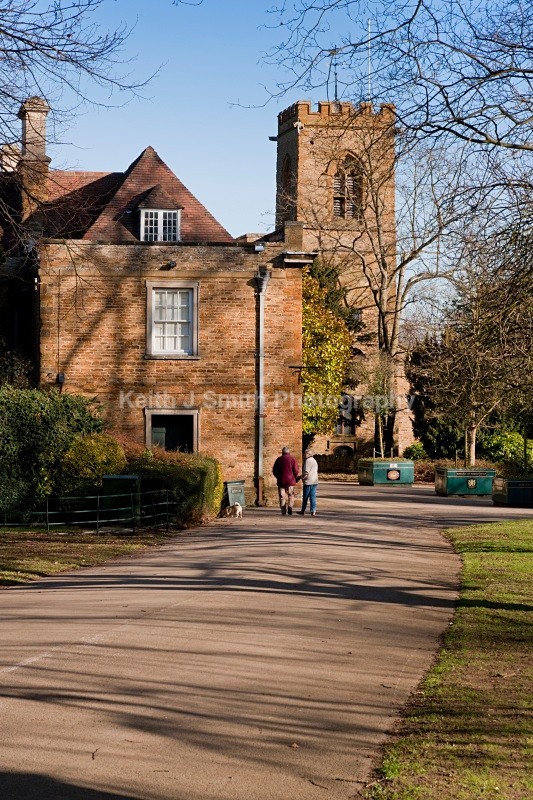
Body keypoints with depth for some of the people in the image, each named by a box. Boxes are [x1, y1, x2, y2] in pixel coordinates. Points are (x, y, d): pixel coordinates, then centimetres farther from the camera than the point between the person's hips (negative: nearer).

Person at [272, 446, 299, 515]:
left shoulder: (278, 459, 6)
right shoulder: (292, 459, -1)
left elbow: (274, 470, 9)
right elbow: (296, 470, -6)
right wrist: (295, 478, 12)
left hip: (281, 480, 2)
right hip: (290, 480, -2)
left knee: (282, 496, 5)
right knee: (291, 495, 9)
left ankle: (283, 511, 0)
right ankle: (290, 507, -12)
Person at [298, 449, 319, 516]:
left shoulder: (308, 461, -13)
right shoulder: (314, 460, 17)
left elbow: (306, 472, -18)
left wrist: (302, 477, -4)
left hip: (308, 482, -8)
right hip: (314, 481, 8)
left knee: (305, 497, 2)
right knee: (313, 496, 4)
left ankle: (303, 511, 12)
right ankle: (313, 511, -2)